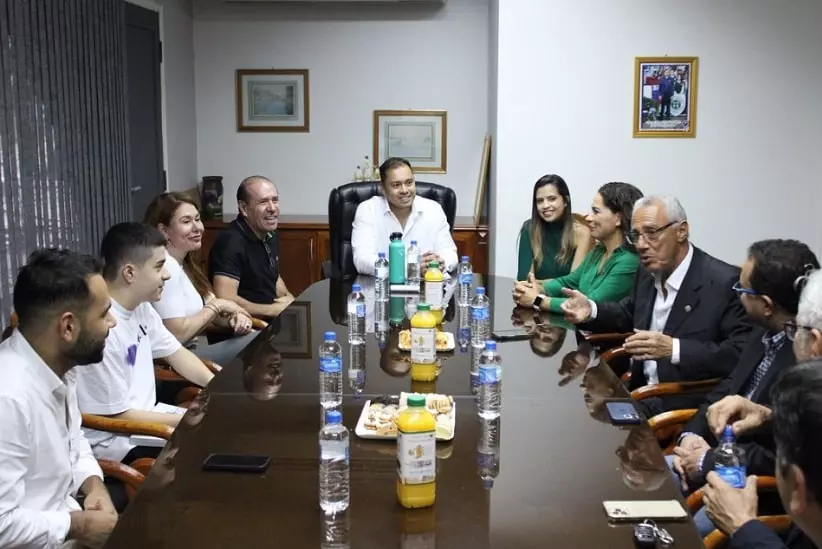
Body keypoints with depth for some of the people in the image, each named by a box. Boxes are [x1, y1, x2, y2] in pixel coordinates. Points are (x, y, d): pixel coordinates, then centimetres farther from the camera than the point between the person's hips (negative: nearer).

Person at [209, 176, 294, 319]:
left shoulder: (271, 234, 8)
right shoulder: (231, 242, -19)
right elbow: (225, 301, -27)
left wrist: (288, 297, 2)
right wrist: (276, 310, -18)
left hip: (272, 323, 8)